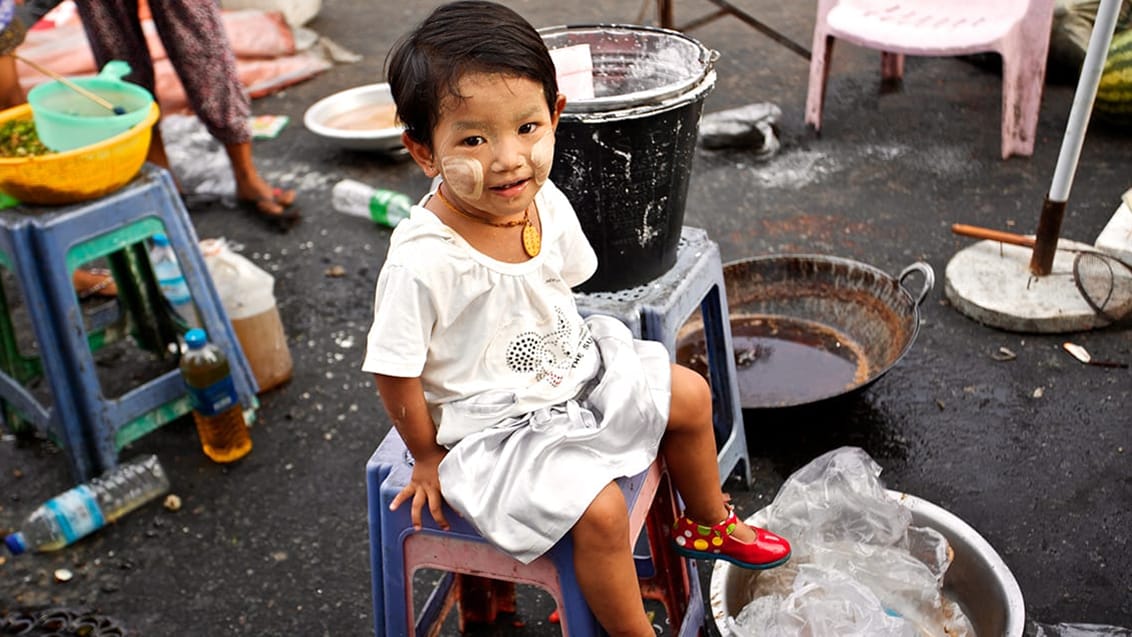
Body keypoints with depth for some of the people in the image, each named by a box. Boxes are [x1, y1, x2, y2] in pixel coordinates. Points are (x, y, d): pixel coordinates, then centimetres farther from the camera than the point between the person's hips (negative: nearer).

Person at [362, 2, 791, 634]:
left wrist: (572, 354, 6)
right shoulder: (422, 263, -32)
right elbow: (395, 372, -20)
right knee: (599, 508, -24)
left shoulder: (546, 203, -11)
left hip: (572, 373, 8)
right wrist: (428, 459, -9)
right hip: (494, 427, -7)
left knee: (689, 394, 11)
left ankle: (708, 524, 38)